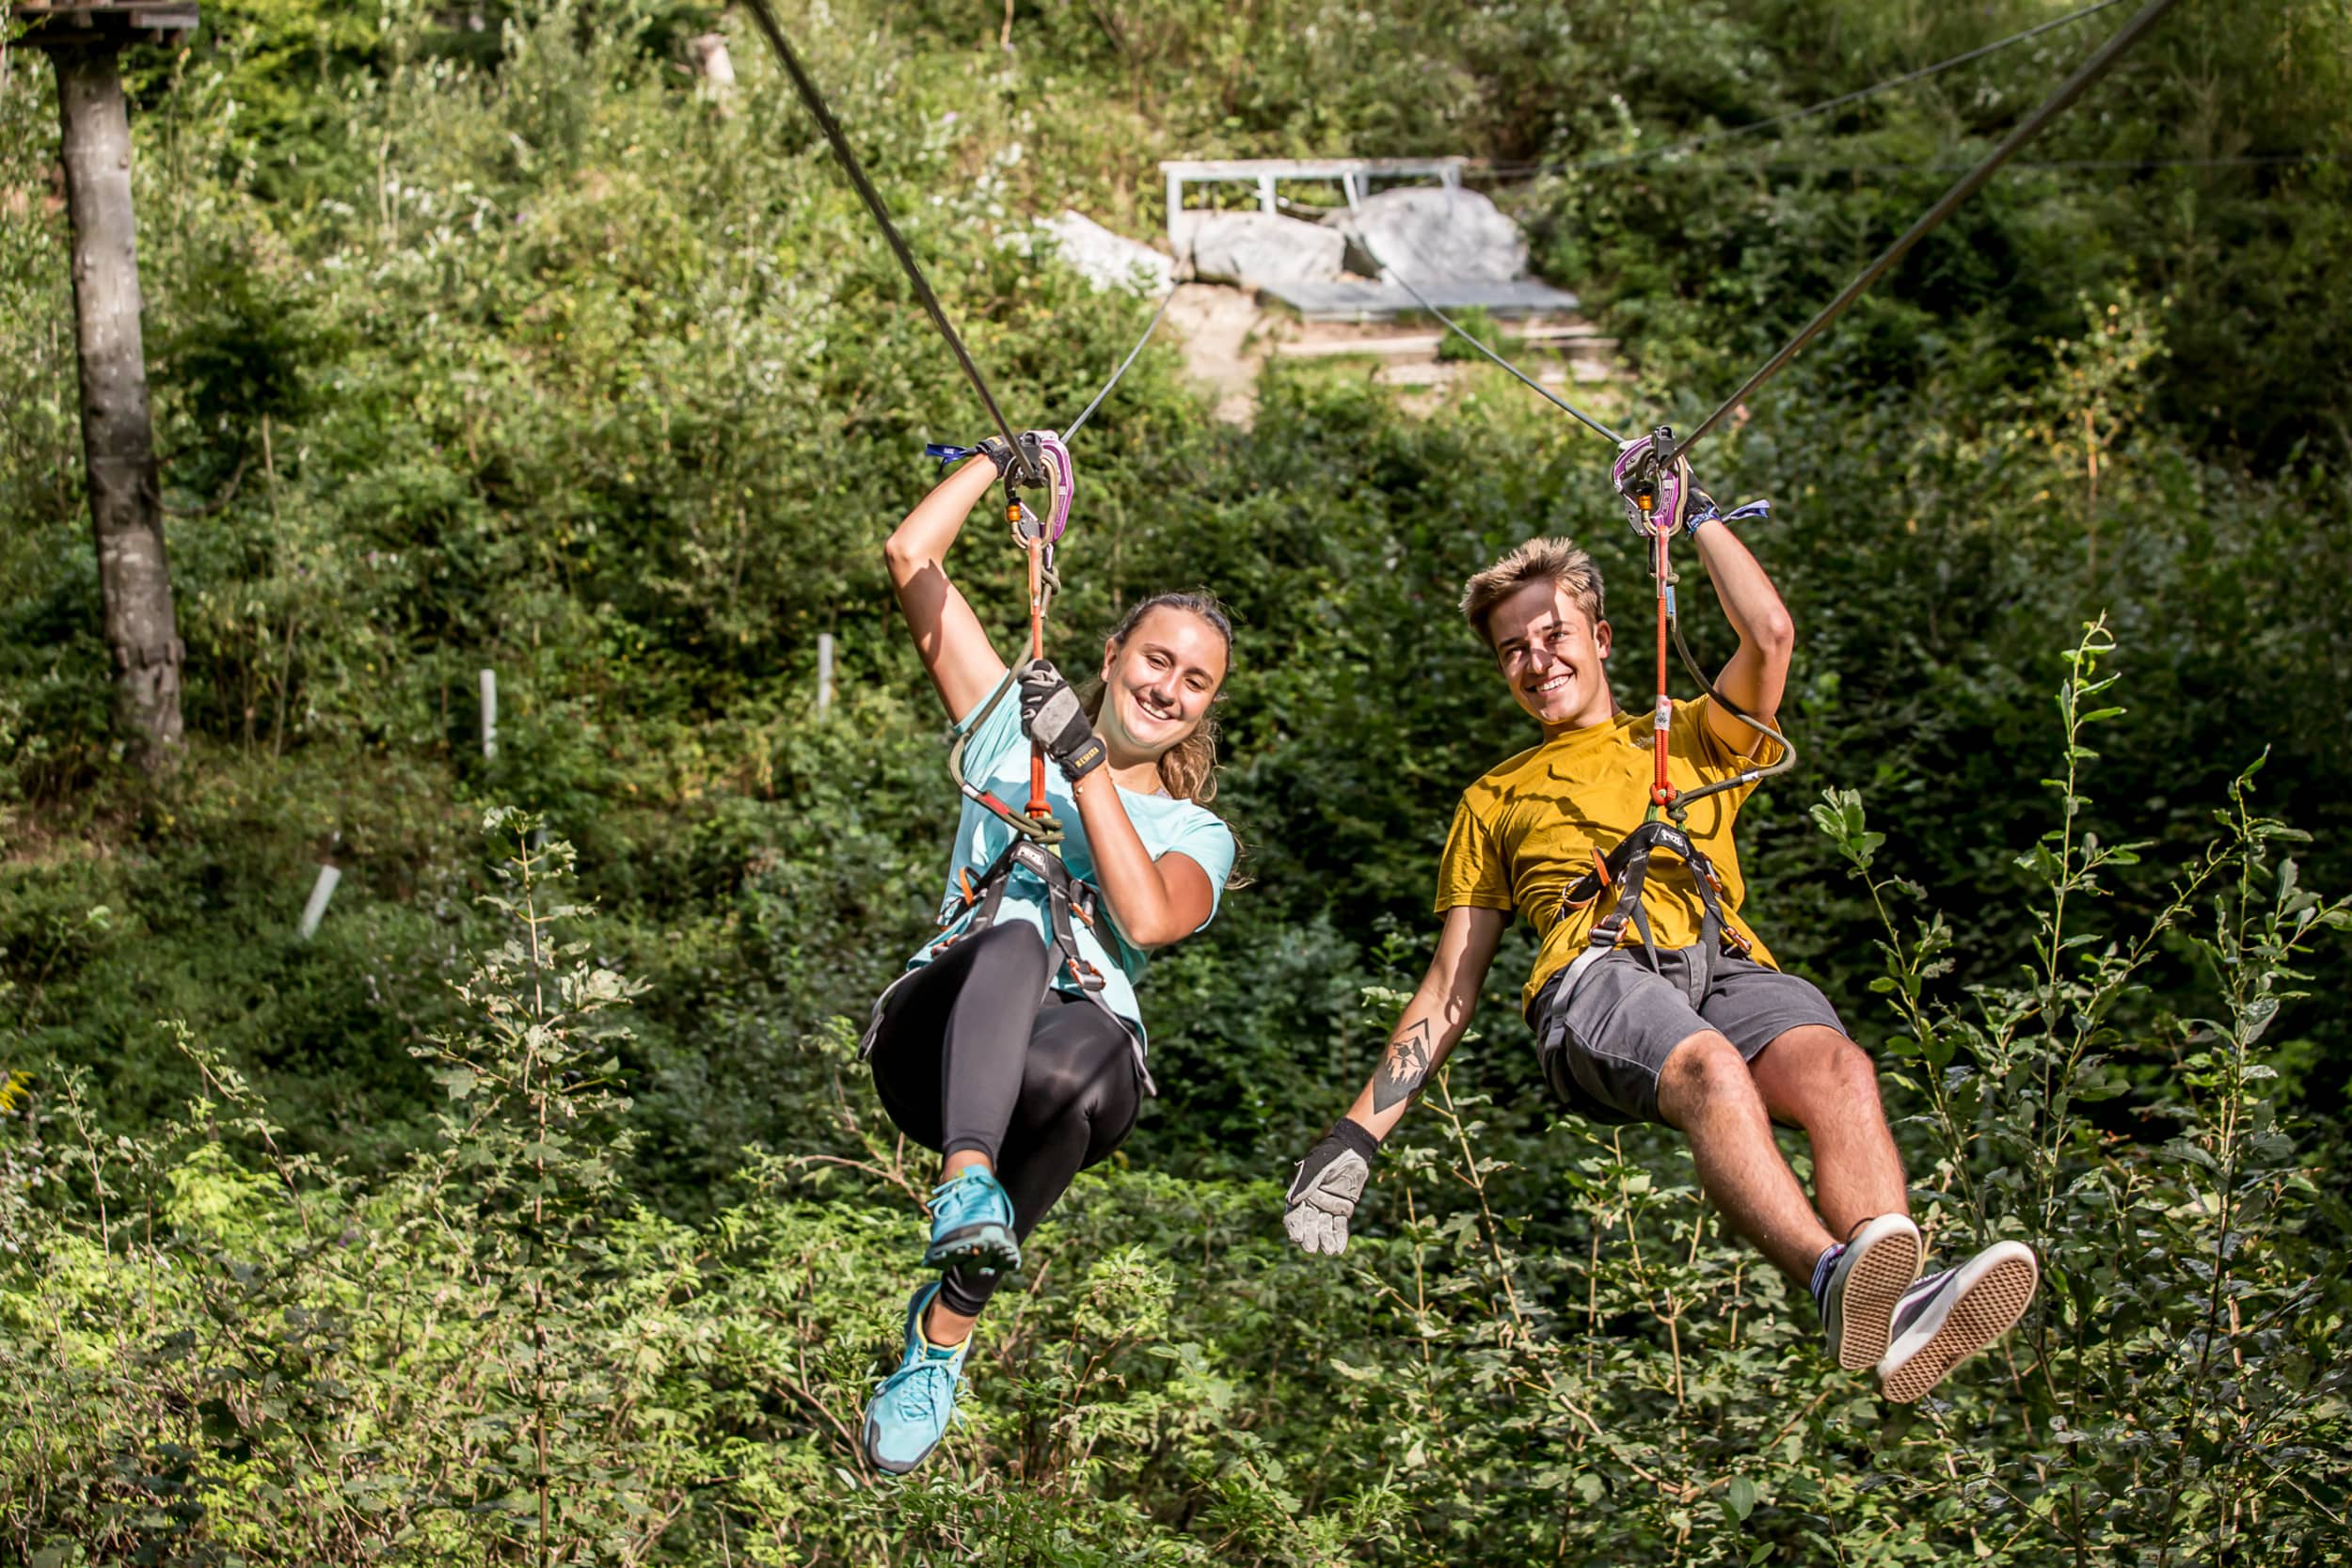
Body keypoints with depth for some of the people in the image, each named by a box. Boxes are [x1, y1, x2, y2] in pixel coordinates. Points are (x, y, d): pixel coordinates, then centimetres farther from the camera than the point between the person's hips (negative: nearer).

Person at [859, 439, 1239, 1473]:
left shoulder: (1197, 835, 22)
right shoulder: (1011, 733, 24)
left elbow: (1147, 919, -5)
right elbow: (911, 557, 18)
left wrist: (1084, 761, -6)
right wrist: (1001, 458, 26)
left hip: (1088, 1042, 0)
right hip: (936, 1036, 0)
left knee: (1082, 1064, -40)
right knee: (1014, 937, -36)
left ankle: (948, 1319, -26)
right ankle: (967, 1182, -59)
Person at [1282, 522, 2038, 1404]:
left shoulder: (1691, 742, 34)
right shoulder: (1496, 800, 33)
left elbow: (1770, 635, 14)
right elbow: (1449, 990, 28)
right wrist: (1358, 1134, 17)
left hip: (1725, 965, 2)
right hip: (1597, 976, -2)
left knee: (1838, 1068, -35)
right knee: (1709, 1070, -39)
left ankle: (1895, 1318, -56)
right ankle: (1839, 1284, -61)